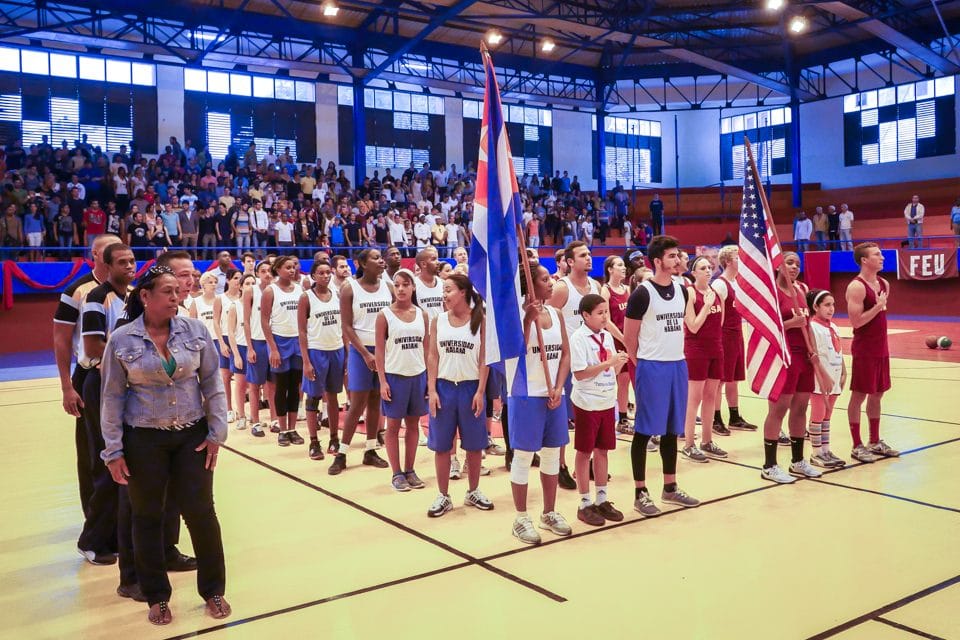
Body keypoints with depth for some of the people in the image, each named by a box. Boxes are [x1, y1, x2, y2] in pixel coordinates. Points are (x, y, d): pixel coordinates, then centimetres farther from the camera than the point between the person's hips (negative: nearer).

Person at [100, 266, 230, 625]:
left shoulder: (195, 330, -4)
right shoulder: (121, 341, -7)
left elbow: (212, 384, 1)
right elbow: (112, 398, -2)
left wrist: (217, 432, -2)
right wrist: (113, 451, -3)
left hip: (193, 436, 1)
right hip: (143, 440, -1)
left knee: (201, 511, 4)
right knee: (147, 516, 9)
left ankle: (213, 591, 23)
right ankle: (157, 597, 27)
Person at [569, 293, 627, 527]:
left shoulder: (607, 336, 7)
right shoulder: (578, 338, -13)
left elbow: (612, 371, 12)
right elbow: (580, 373, -19)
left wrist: (620, 362, -9)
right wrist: (608, 362, -21)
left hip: (607, 402, 6)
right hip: (587, 403, -6)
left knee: (602, 450, 13)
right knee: (585, 452, 5)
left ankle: (602, 500, 25)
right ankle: (585, 504, 15)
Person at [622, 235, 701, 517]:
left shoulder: (681, 290, 9)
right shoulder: (642, 293, -13)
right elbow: (629, 337, -7)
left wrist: (675, 356, 15)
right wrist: (644, 363, 1)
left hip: (678, 365, 7)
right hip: (652, 367, -7)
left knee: (672, 430, 14)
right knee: (644, 430, 0)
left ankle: (670, 487, 26)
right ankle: (640, 493, 8)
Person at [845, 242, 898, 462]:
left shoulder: (884, 284, 11)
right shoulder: (857, 287, -16)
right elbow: (856, 321, -21)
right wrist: (879, 305, -18)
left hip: (881, 348, 8)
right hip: (864, 350, -8)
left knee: (877, 395, 14)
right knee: (858, 396, -1)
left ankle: (875, 442, 24)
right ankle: (857, 446, 6)